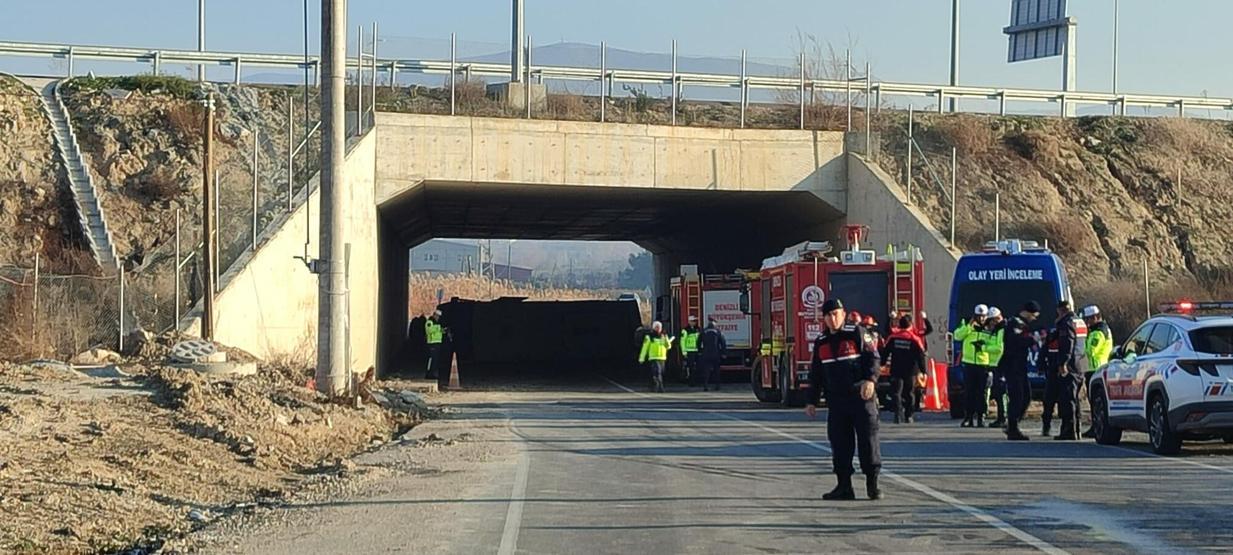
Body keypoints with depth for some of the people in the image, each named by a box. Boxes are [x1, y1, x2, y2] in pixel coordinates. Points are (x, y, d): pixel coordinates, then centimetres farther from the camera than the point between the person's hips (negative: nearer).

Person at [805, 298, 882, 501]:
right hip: (837, 400, 5)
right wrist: (812, 401, 15)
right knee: (839, 443, 3)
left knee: (868, 439, -4)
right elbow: (815, 374, 19)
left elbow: (871, 358, -7)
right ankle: (844, 486, 9)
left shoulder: (857, 333, -1)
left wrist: (870, 379, -24)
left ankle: (872, 484, 2)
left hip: (861, 396, -5)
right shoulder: (821, 342, 13)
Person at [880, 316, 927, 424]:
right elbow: (921, 356, -5)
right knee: (909, 393, 13)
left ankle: (898, 415, -18)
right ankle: (908, 416, 16)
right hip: (911, 371, 0)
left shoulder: (893, 337, -2)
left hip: (896, 370, 0)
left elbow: (885, 351, 3)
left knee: (896, 393, -1)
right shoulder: (915, 339, -5)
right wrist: (923, 371, -2)